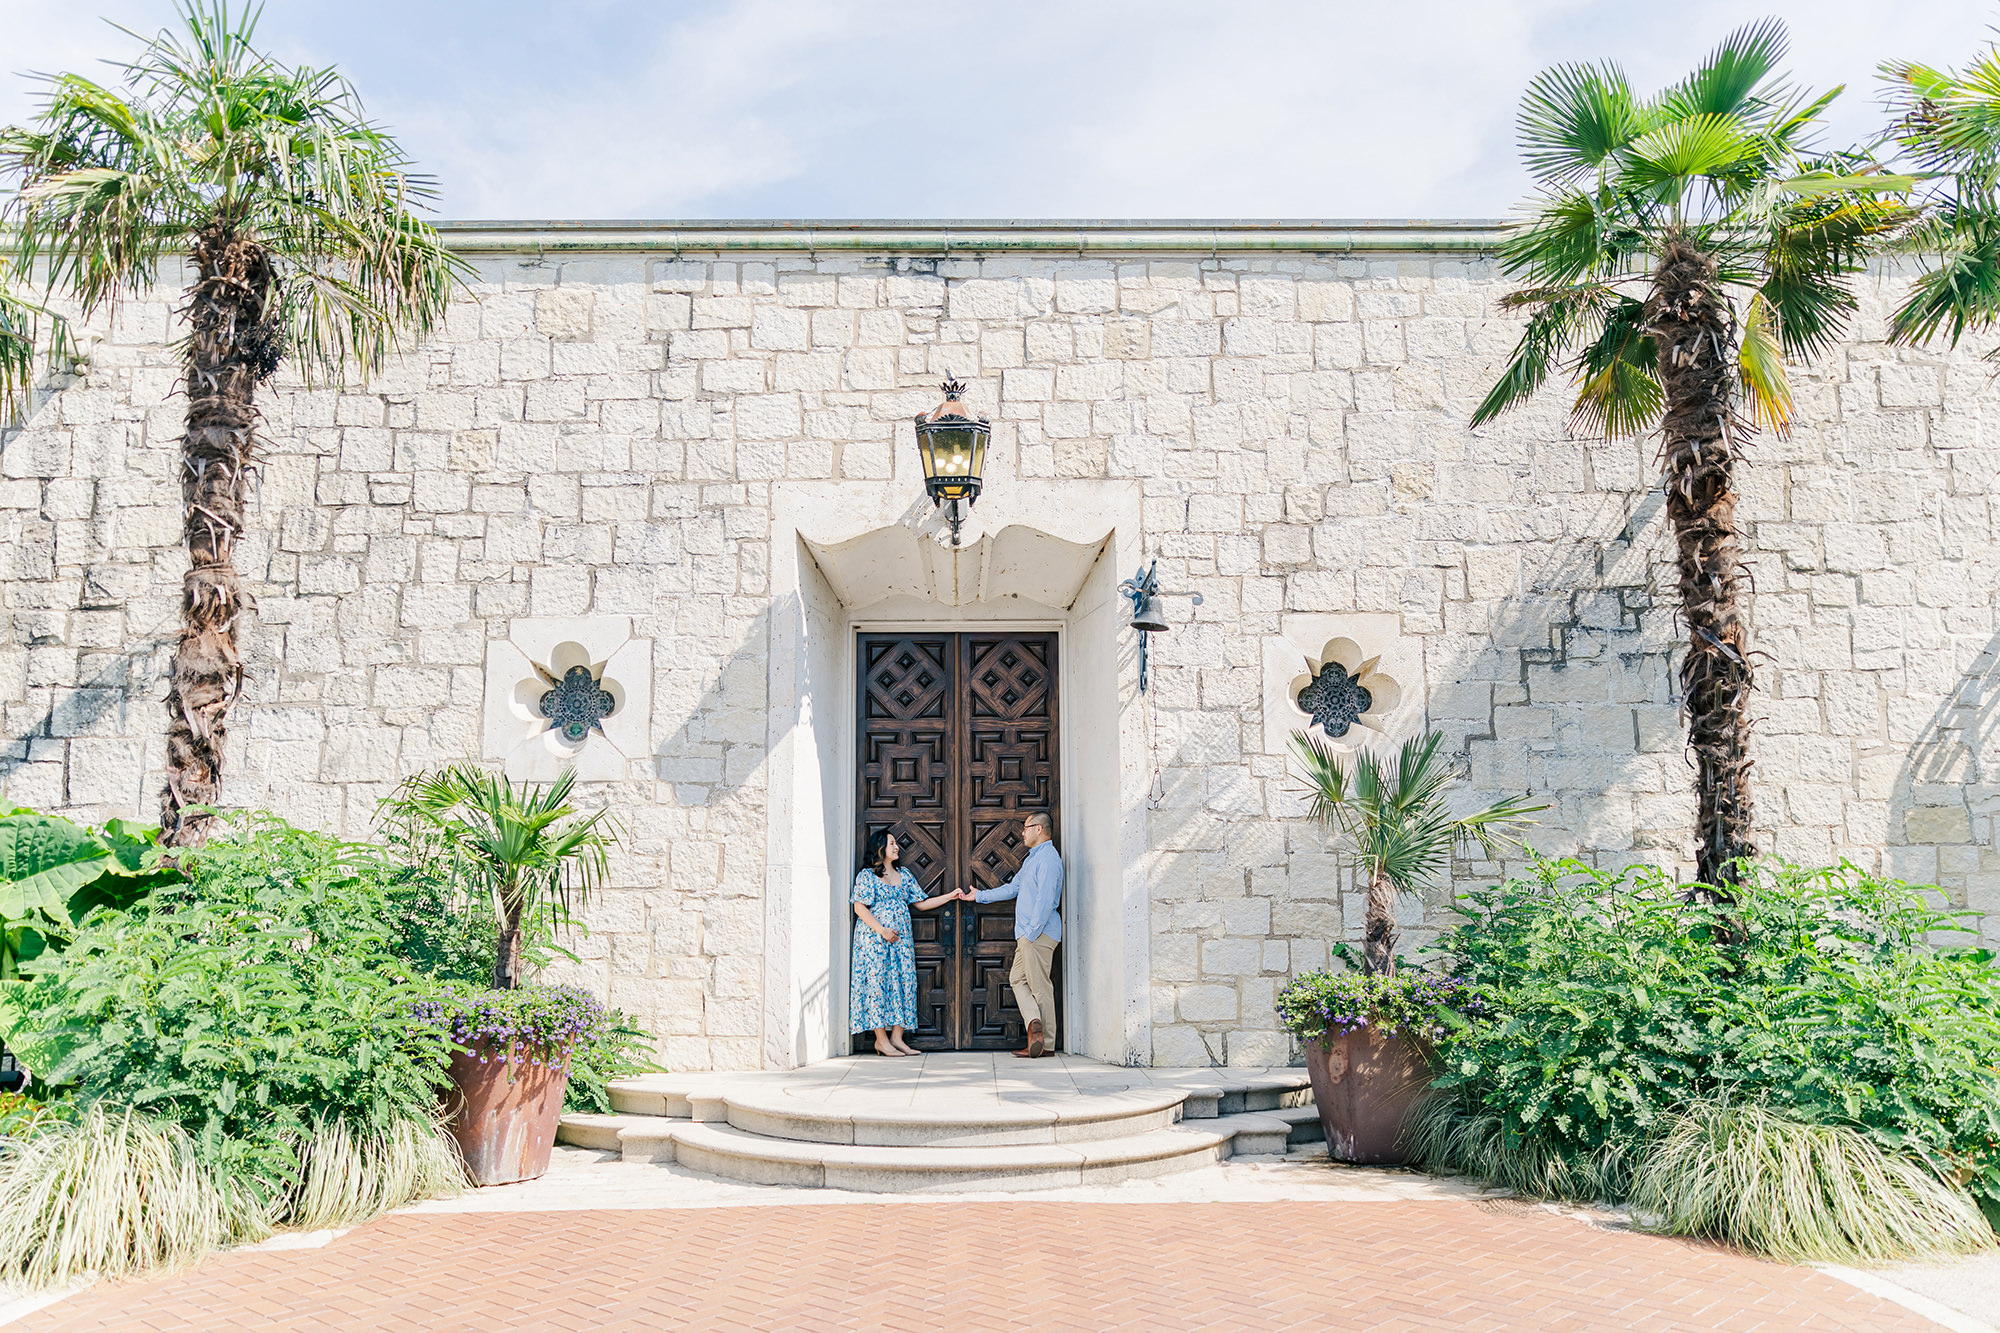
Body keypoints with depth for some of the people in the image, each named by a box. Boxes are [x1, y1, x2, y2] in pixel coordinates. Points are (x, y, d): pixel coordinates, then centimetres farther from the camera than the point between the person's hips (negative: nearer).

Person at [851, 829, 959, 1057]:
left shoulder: (904, 875, 16)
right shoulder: (867, 875, -2)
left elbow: (921, 903, 16)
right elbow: (860, 908, -9)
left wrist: (949, 896, 9)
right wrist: (881, 930, -17)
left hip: (901, 938, 6)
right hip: (874, 938, -6)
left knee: (904, 982, 0)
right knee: (878, 982, -6)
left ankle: (896, 1037, 4)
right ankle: (881, 1039, -2)